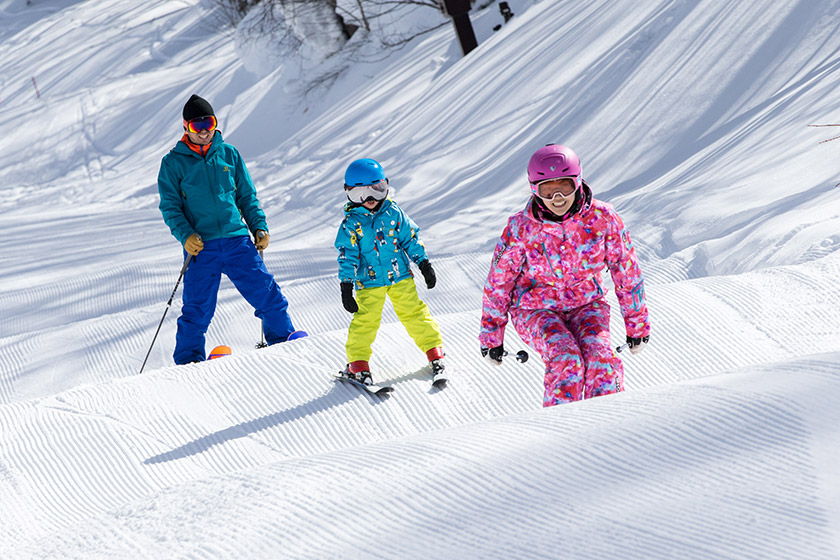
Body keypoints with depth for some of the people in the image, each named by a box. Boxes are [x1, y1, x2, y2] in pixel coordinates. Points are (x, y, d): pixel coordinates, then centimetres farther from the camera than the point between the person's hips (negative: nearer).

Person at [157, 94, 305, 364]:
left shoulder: (228, 154, 11)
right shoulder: (173, 163, 3)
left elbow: (247, 196, 17)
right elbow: (170, 206, 0)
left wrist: (259, 226, 8)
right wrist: (185, 234, -15)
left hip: (237, 240, 3)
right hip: (200, 246, -2)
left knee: (266, 291, 1)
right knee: (198, 308, -4)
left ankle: (283, 338, 19)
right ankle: (188, 360, 9)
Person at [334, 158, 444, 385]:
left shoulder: (393, 212, 2)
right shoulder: (351, 223, -6)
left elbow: (410, 238, 10)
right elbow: (347, 255, -7)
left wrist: (424, 264, 9)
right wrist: (346, 286, -13)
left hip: (400, 276, 2)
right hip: (369, 282, -2)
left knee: (414, 313, 4)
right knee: (365, 321, -5)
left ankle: (434, 350, 15)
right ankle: (358, 363, 6)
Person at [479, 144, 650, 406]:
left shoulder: (602, 218, -14)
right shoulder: (521, 227, -17)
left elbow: (627, 272, -2)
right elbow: (498, 282, -4)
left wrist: (637, 325, 6)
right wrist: (492, 336, 4)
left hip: (586, 305, 2)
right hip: (536, 309, -1)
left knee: (602, 359, -27)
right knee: (566, 361, -29)